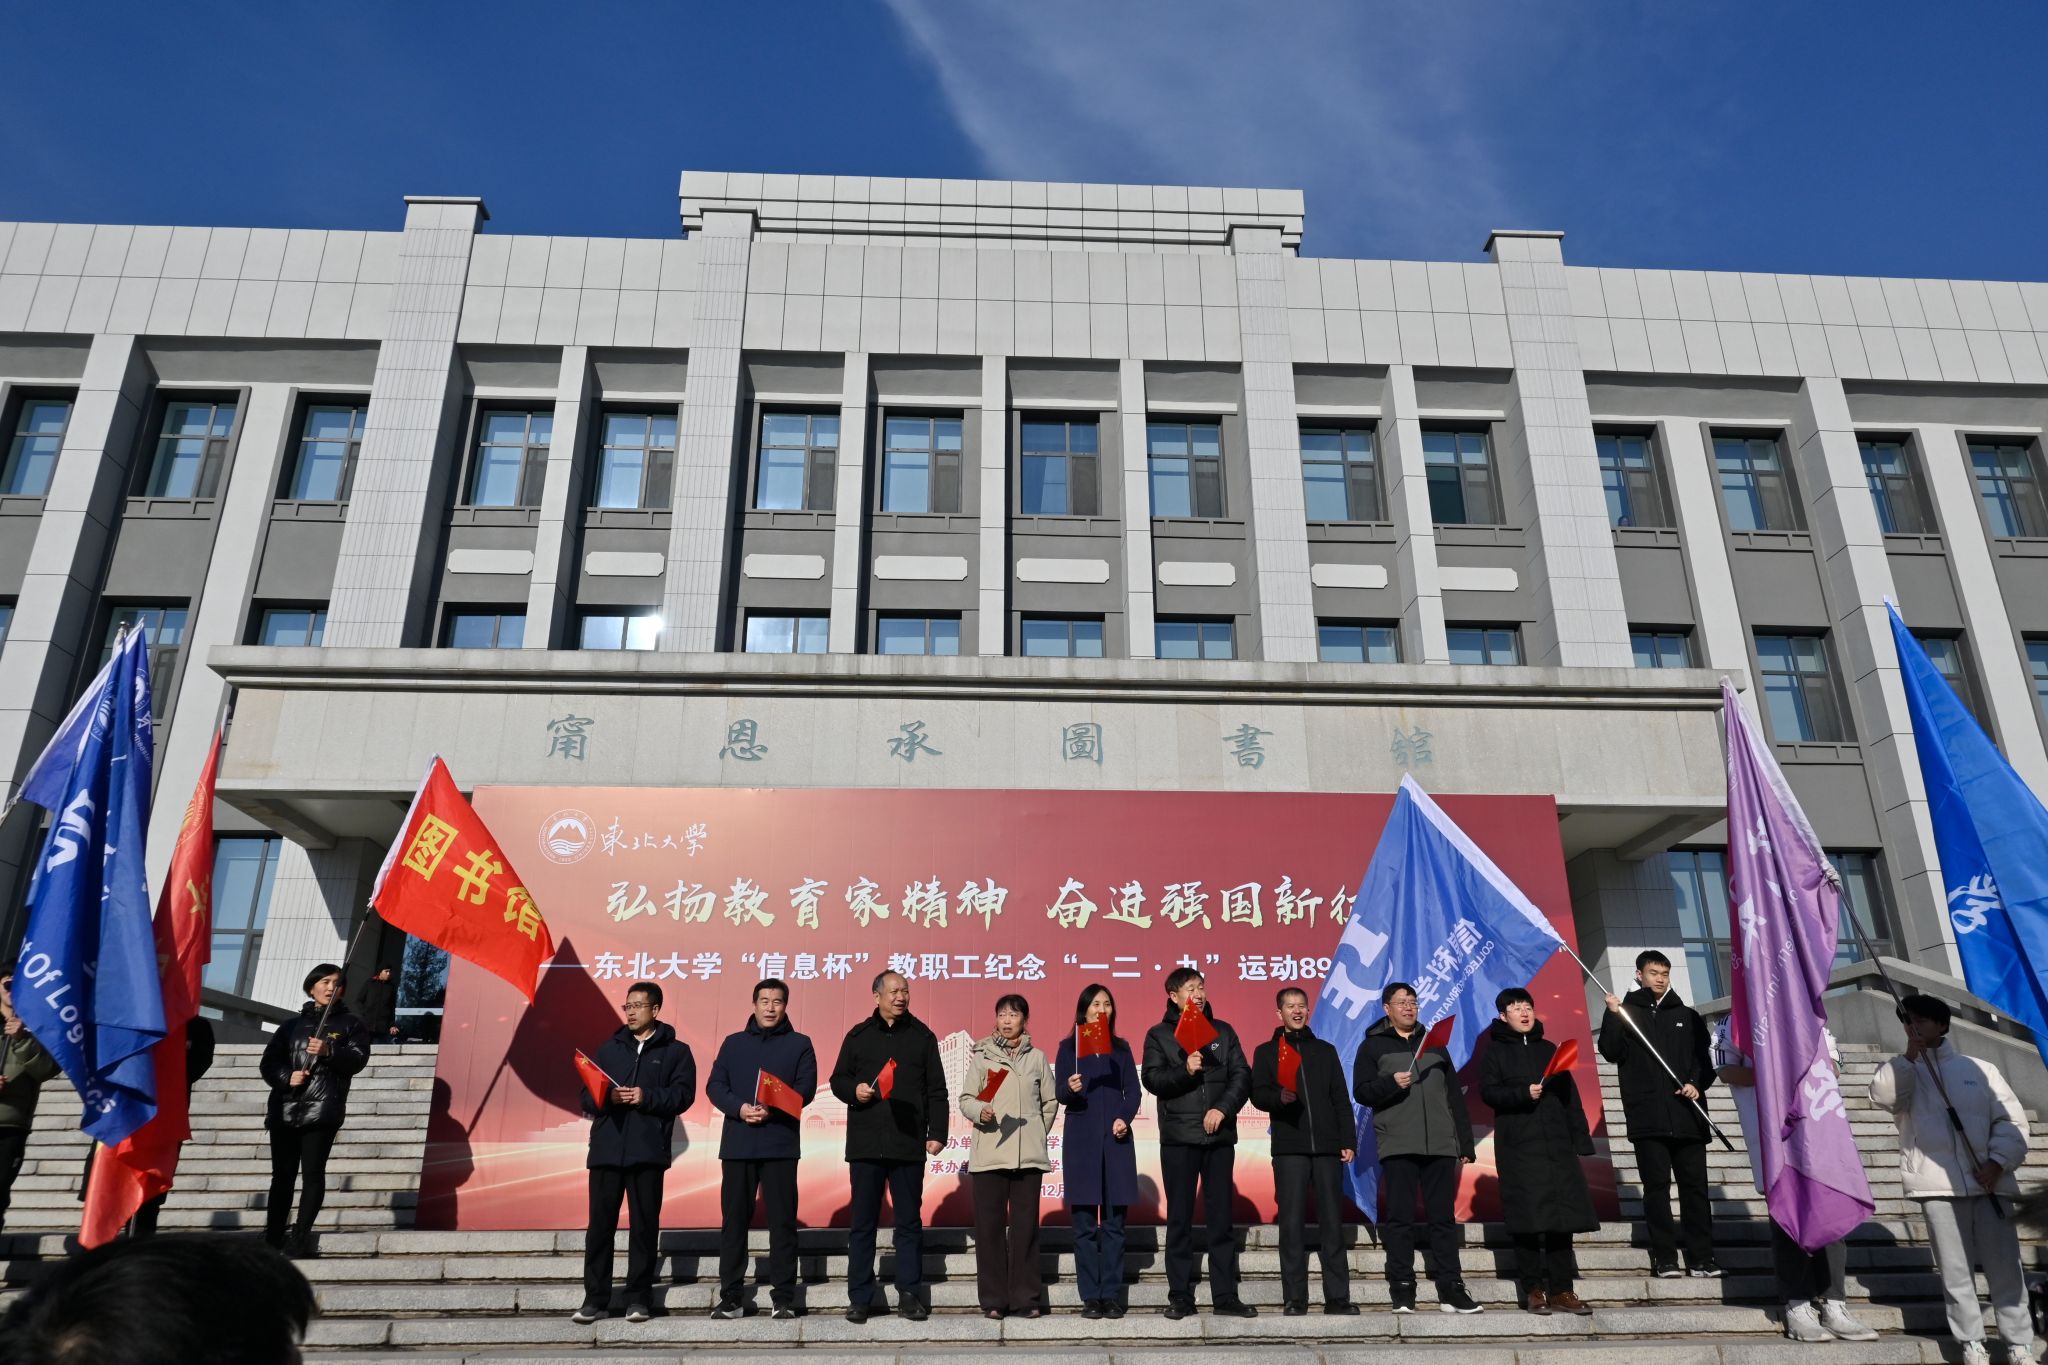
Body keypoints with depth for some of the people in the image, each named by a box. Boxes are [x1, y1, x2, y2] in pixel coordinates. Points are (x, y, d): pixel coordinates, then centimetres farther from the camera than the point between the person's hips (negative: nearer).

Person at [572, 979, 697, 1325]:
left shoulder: (676, 1051, 7)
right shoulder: (608, 1049, 16)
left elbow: (683, 1095, -4)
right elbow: (586, 1097, 10)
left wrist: (647, 1098, -17)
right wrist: (606, 1098, -11)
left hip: (648, 1151, -2)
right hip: (606, 1149, 3)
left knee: (644, 1225, 2)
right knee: (600, 1224, 2)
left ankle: (639, 1299, 11)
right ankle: (595, 1298, 11)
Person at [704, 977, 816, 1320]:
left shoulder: (799, 1044, 7)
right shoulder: (733, 1043, 14)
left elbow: (805, 1089, -3)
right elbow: (714, 1086, 5)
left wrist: (772, 1110, -18)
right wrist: (740, 1108, -14)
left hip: (781, 1143, -2)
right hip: (737, 1143, 2)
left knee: (782, 1221, 0)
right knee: (733, 1219, 4)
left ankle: (783, 1297, 6)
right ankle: (731, 1297, 12)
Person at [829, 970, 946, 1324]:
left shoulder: (923, 1037, 8)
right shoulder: (859, 1036, 8)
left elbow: (936, 1091, 7)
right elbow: (838, 1079, 11)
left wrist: (937, 1133, -1)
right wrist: (853, 1091, -10)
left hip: (909, 1145, 0)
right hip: (865, 1144, 0)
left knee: (909, 1221, 6)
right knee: (862, 1223, 4)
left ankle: (909, 1293, 15)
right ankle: (860, 1297, 12)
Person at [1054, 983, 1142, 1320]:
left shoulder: (1121, 1048, 13)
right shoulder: (1068, 1047, 7)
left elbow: (1133, 1091, 8)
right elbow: (1059, 1093, 0)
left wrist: (1124, 1118, -9)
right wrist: (1070, 1088, -22)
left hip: (1116, 1140, 2)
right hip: (1081, 1140, -2)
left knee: (1114, 1222, 1)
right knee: (1084, 1224, -1)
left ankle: (1112, 1295, 6)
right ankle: (1090, 1297, 4)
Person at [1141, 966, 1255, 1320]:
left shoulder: (1223, 1031, 12)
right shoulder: (1159, 1035, 5)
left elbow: (1242, 1075, 5)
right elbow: (1151, 1079, -5)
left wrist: (1224, 1108, -9)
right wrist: (1185, 1070, -20)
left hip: (1219, 1136, 2)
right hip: (1178, 1138, -2)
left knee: (1221, 1217, 4)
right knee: (1180, 1218, 3)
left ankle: (1225, 1295, 11)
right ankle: (1180, 1297, 9)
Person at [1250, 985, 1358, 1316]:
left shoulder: (1325, 1050, 15)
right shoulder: (1266, 1052, 10)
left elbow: (1341, 1100, 13)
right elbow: (1258, 1095, 0)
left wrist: (1348, 1141, 4)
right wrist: (1280, 1097, -20)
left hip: (1327, 1147, 2)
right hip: (1289, 1148, -2)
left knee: (1332, 1222, 2)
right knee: (1292, 1223, -2)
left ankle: (1338, 1296, 8)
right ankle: (1294, 1299, 3)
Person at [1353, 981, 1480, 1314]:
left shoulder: (1434, 1044, 17)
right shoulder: (1373, 1046, 8)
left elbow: (1455, 1097, 17)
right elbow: (1361, 1091, 0)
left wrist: (1465, 1145, 11)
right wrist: (1390, 1083, -19)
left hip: (1441, 1145, 3)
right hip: (1398, 1146, -3)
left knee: (1444, 1217, 3)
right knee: (1399, 1218, -3)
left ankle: (1451, 1290, 8)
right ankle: (1402, 1291, 2)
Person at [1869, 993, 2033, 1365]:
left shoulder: (1981, 1069, 13)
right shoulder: (1902, 1071, 13)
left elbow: (2012, 1119, 7)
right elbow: (1882, 1095, -7)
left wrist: (1998, 1161, -7)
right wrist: (1910, 1054, -8)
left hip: (1987, 1181, 0)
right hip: (1938, 1183, 0)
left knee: (2005, 1265, 1)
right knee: (1955, 1270, 0)